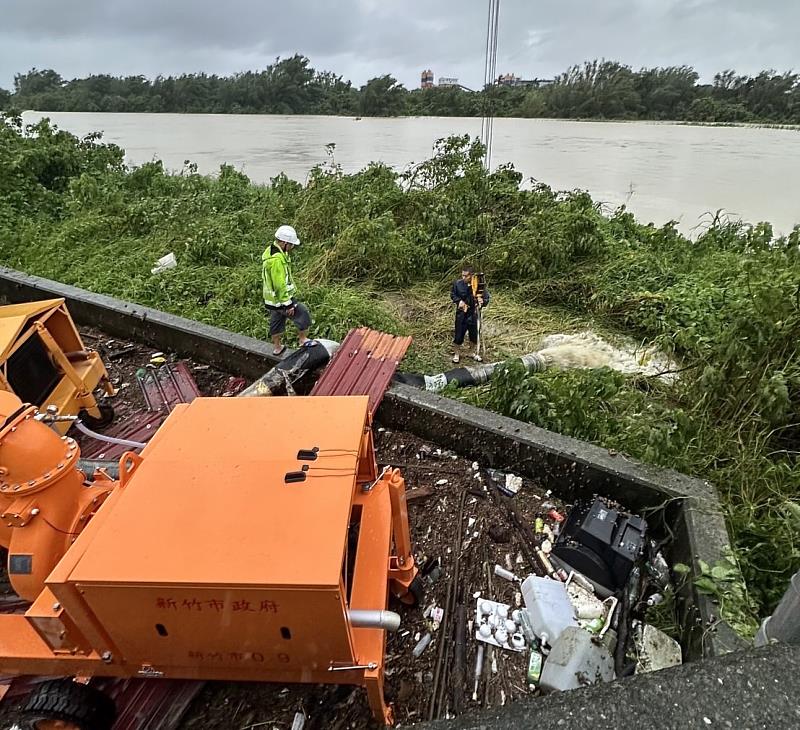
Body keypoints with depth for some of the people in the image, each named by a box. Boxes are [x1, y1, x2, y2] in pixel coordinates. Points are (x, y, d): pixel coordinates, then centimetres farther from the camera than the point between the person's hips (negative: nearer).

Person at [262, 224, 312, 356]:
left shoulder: (270, 251, 7)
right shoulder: (277, 259, -28)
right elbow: (280, 285, -28)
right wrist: (288, 304, -23)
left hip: (271, 298, 10)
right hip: (280, 298, -10)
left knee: (276, 321, 21)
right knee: (302, 313, 1)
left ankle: (277, 347, 35)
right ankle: (303, 340, 14)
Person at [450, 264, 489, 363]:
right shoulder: (457, 283, -11)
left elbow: (486, 298, -8)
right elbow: (452, 295, 7)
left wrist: (482, 301, -30)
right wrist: (459, 301, -12)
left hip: (474, 314, 0)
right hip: (461, 313, 0)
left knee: (474, 335, 16)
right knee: (458, 335, 7)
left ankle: (475, 353, 37)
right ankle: (457, 354, 29)